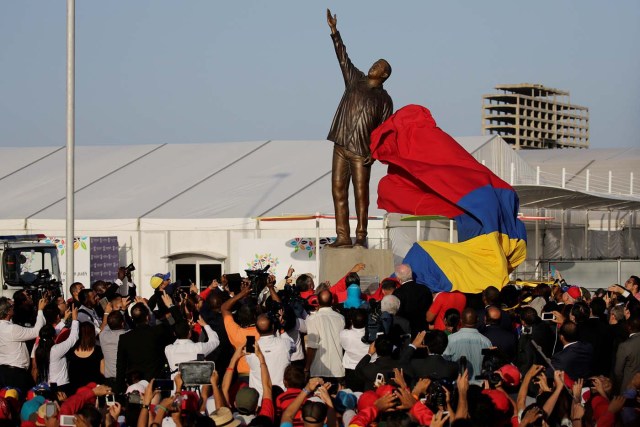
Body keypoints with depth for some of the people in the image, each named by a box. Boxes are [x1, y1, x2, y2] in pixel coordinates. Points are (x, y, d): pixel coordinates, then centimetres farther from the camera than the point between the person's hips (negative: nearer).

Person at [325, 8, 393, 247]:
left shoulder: (384, 100, 3)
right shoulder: (356, 80, 14)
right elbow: (343, 57, 11)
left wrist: (375, 152, -14)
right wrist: (334, 32, 2)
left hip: (361, 152, -4)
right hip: (341, 147, 4)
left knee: (361, 195, -4)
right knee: (338, 192, 1)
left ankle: (361, 236, 3)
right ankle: (343, 237, 2)